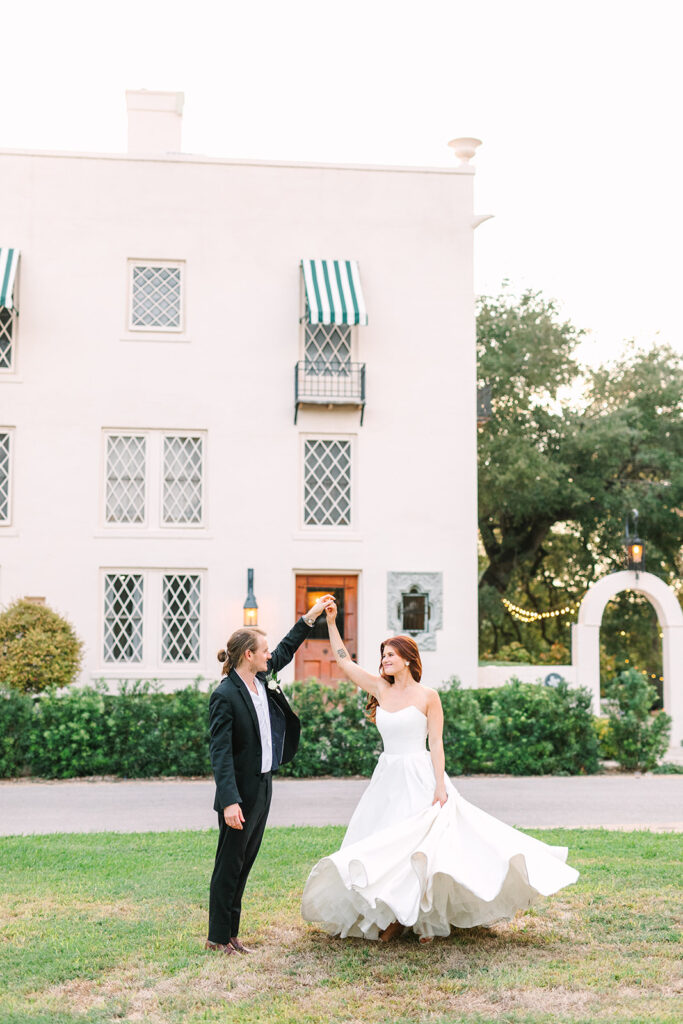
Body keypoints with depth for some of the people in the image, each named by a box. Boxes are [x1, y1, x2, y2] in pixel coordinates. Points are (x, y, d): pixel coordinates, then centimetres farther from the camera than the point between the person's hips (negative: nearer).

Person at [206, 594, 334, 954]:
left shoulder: (261, 679, 5)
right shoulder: (225, 696, -18)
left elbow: (284, 652, 25)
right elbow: (220, 753, -22)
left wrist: (310, 618, 25)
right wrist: (230, 800, -27)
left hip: (262, 789, 8)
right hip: (240, 794, -8)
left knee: (244, 864, 13)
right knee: (229, 865, 2)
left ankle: (231, 933, 22)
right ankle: (218, 937, 14)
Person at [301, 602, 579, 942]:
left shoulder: (427, 696, -4)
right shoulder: (381, 690, 7)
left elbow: (436, 743, -6)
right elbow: (344, 661, 8)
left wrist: (440, 786, -14)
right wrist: (331, 621, 5)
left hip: (420, 778, -5)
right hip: (388, 777, 5)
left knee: (422, 843, -6)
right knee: (384, 847, 4)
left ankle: (424, 918, 6)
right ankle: (393, 915, 15)